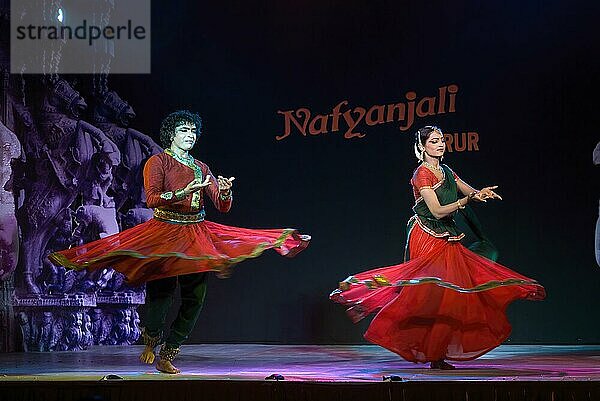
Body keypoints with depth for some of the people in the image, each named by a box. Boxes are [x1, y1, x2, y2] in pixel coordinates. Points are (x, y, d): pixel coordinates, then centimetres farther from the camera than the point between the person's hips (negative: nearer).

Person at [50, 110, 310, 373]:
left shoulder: (200, 168, 16)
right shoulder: (157, 162, 1)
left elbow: (223, 206, 10)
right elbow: (152, 199, -15)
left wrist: (225, 191, -13)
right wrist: (184, 192, -28)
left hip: (196, 234, 5)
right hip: (164, 232, -5)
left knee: (194, 297, -4)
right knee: (161, 292, -12)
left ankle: (166, 356, 6)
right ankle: (151, 341, 17)